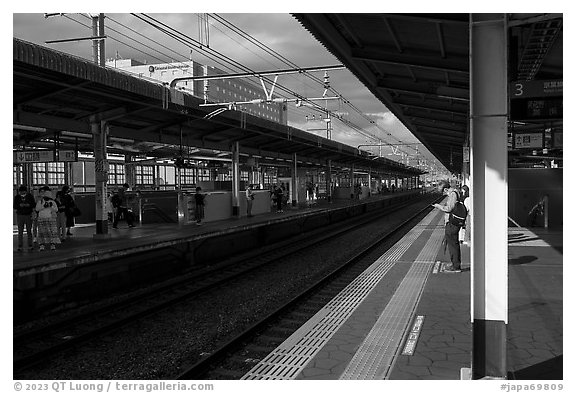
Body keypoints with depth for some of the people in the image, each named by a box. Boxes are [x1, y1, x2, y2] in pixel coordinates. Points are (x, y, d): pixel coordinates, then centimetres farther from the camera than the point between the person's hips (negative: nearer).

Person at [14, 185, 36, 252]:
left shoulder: (30, 196, -1)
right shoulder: (17, 197, 1)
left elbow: (34, 205, -4)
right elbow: (14, 206, -3)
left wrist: (28, 205, -23)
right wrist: (20, 205, -22)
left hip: (28, 215, 0)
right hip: (20, 215, 0)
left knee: (29, 231, 3)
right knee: (20, 232, -1)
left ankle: (30, 246, 9)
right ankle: (20, 246, 1)